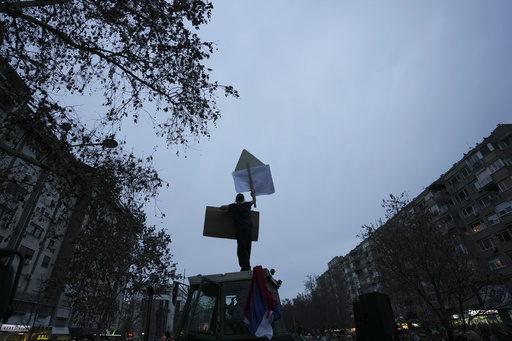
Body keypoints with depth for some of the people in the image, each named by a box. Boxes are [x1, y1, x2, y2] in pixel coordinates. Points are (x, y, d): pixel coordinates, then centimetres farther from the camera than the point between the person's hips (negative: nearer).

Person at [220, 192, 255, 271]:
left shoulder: (234, 206, 5)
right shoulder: (247, 205, 16)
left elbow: (221, 208, 5)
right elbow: (253, 201, 38)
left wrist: (230, 208, 22)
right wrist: (253, 195, 58)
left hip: (241, 229, -4)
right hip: (249, 228, 4)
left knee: (241, 249, -2)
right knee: (247, 249, 12)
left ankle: (245, 267, -10)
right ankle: (247, 267, 17)